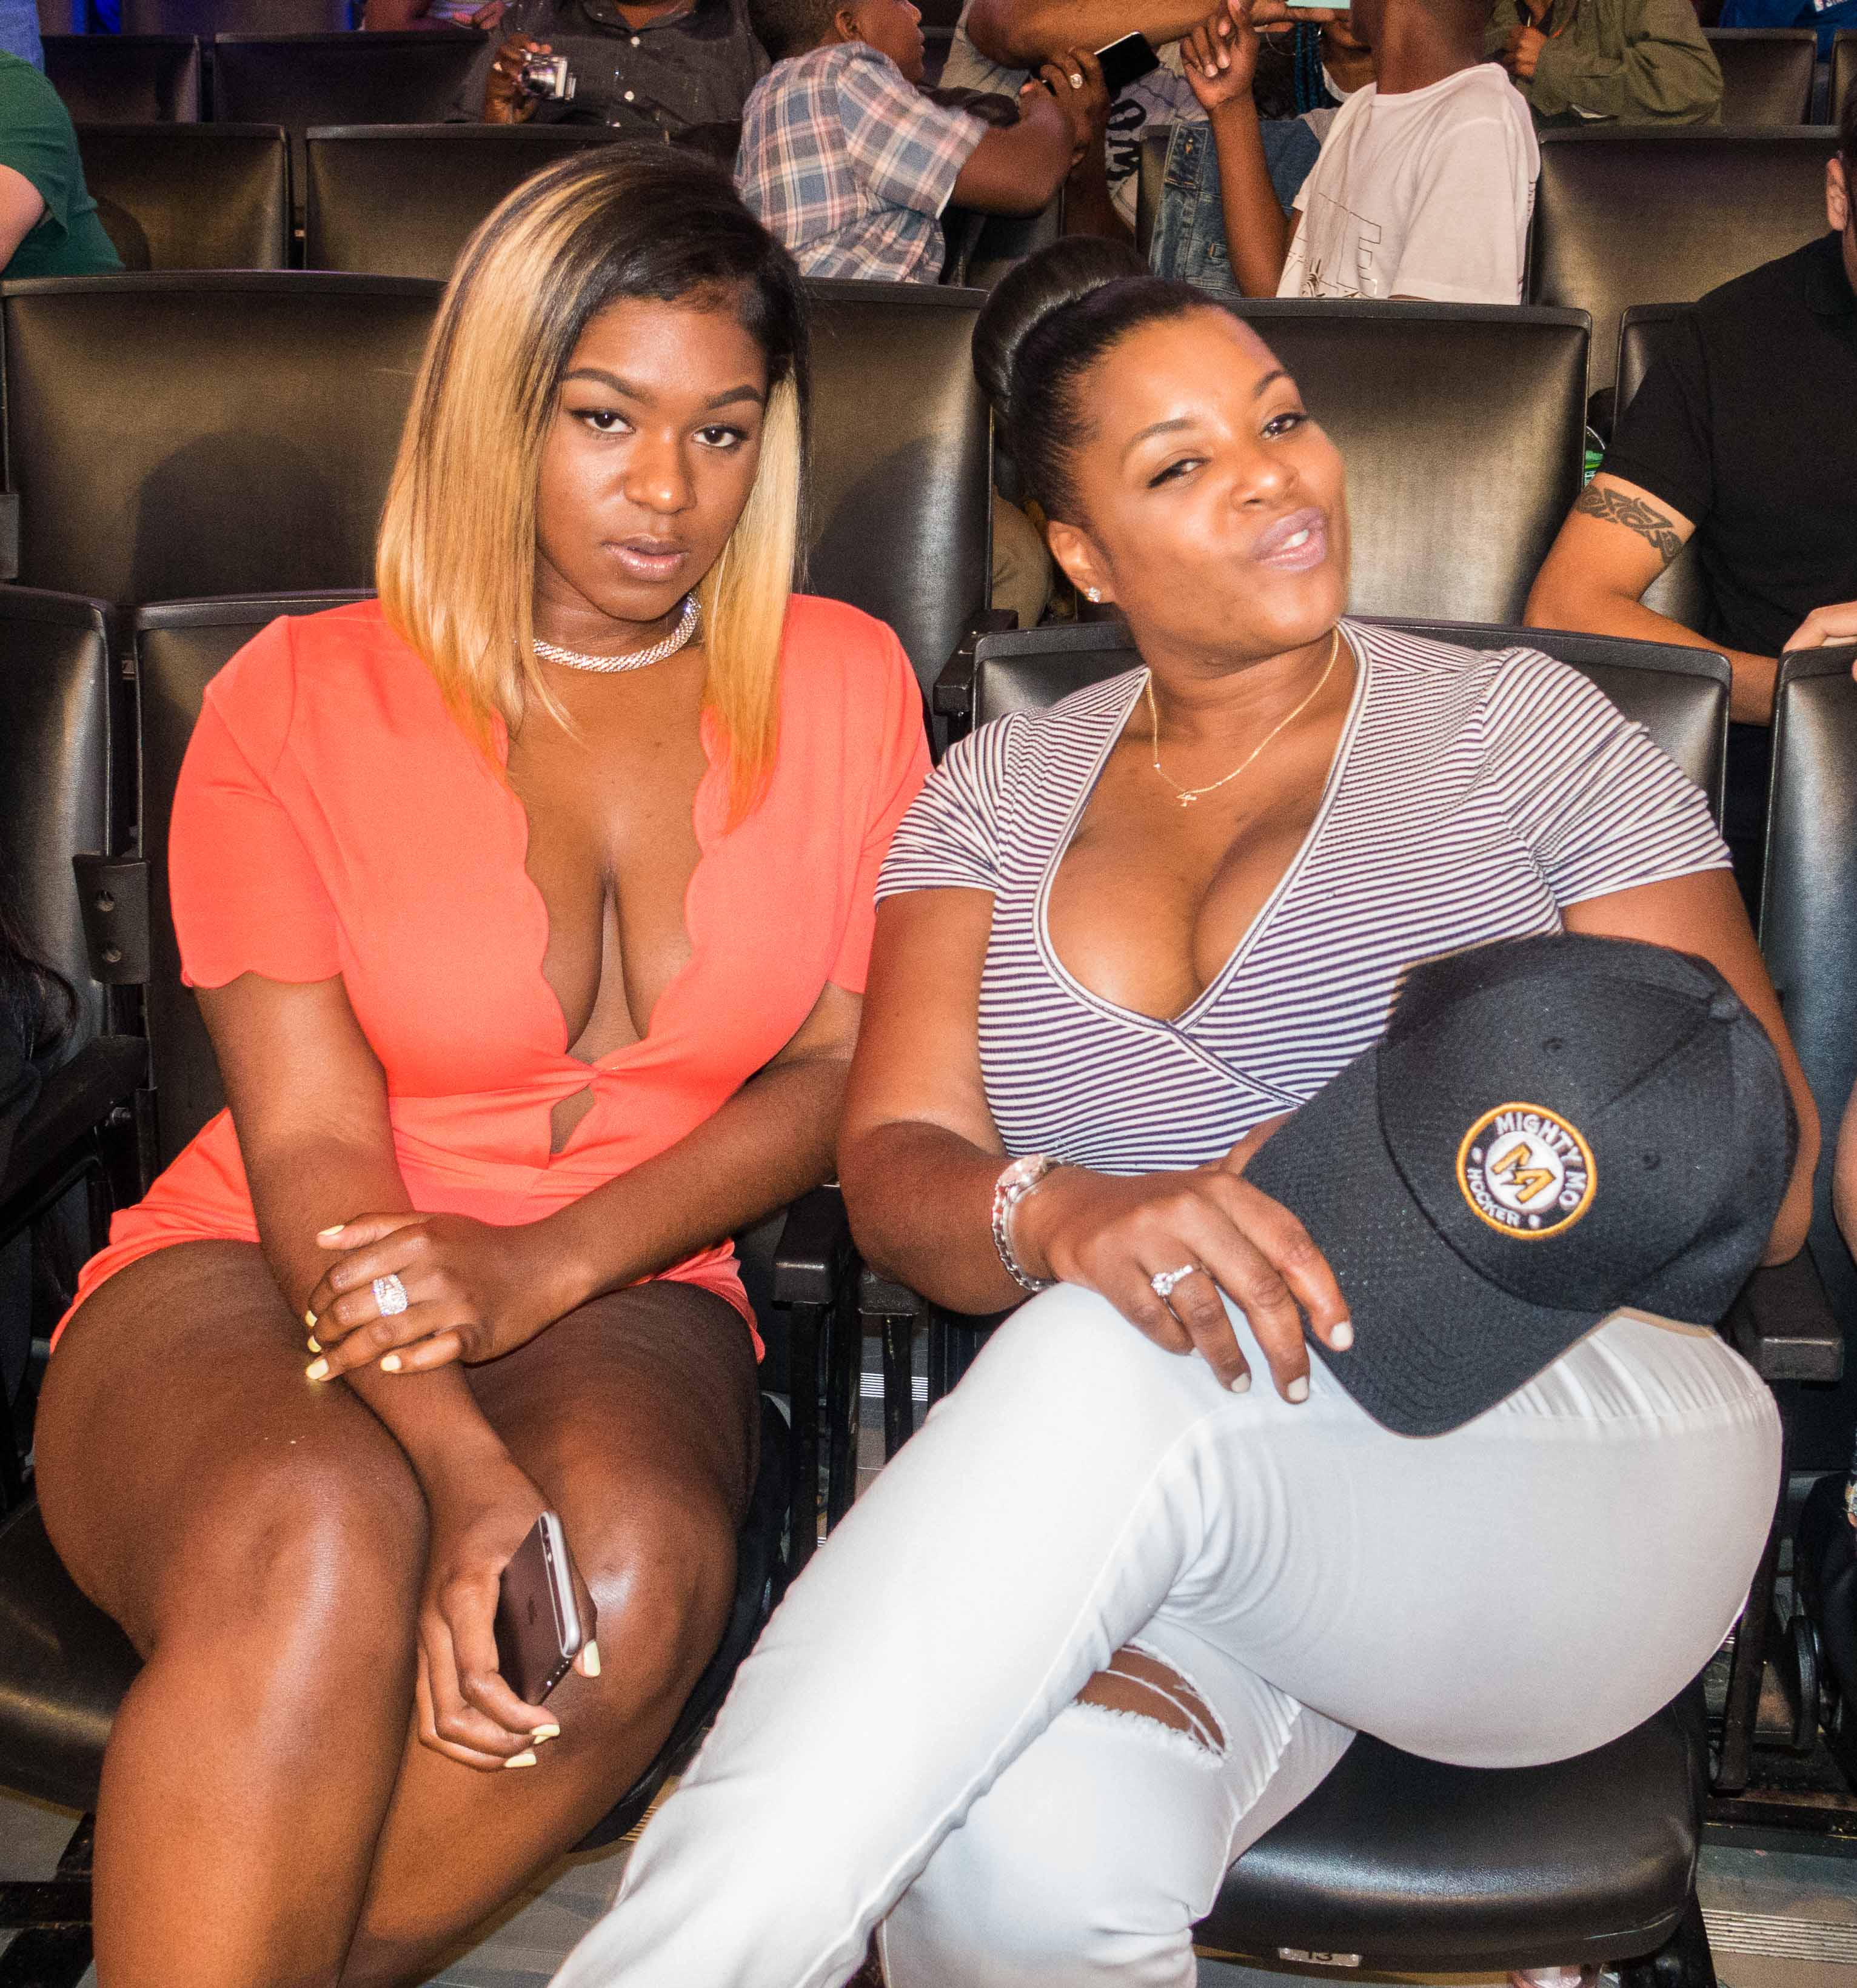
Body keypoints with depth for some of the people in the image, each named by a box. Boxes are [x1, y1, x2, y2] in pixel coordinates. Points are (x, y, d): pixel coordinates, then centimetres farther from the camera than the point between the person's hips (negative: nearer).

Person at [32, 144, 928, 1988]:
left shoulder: (844, 685, 7)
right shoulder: (298, 701, 0)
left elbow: (841, 1067, 3)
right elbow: (313, 1144, -9)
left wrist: (545, 1267, -14)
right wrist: (456, 1467, -27)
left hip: (622, 1300, 2)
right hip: (249, 1286, -1)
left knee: (635, 1565, -33)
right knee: (314, 1542, -37)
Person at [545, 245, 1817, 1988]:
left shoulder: (1520, 725, 10)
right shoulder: (1000, 790, 16)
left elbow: (1763, 1174, 4)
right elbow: (895, 1162, 2)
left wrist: (1436, 1197, -16)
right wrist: (1063, 1218, -23)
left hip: (1577, 1459, 0)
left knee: (1130, 1371, -36)